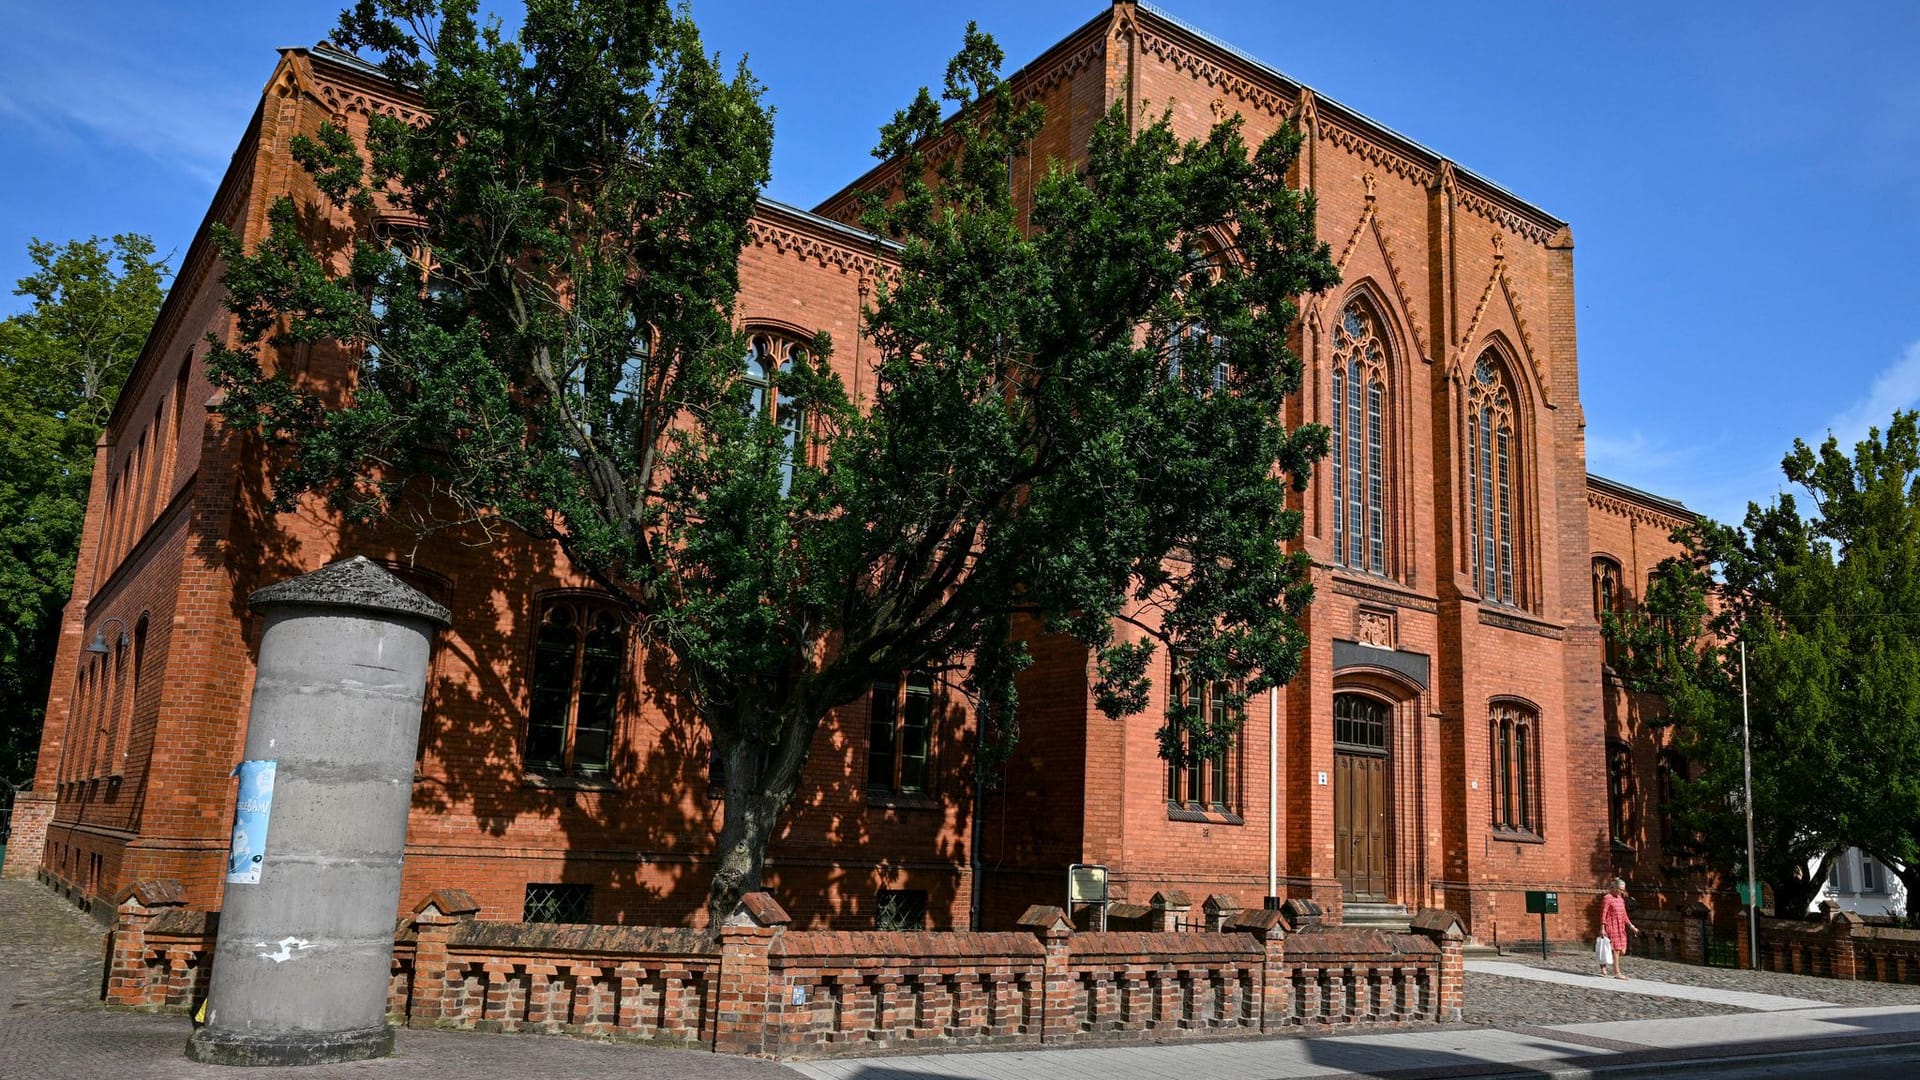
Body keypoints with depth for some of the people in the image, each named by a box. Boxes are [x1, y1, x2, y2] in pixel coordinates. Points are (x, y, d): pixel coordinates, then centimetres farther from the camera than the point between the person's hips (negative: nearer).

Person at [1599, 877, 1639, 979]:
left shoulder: (1621, 899, 14)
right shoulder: (1607, 898, -9)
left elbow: (1624, 915, 19)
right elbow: (1603, 914, -13)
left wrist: (1631, 926, 10)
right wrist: (1602, 929, -18)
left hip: (1620, 928, 8)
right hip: (1611, 927, -8)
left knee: (1622, 951, 6)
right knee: (1616, 950, -7)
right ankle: (1617, 973, -1)